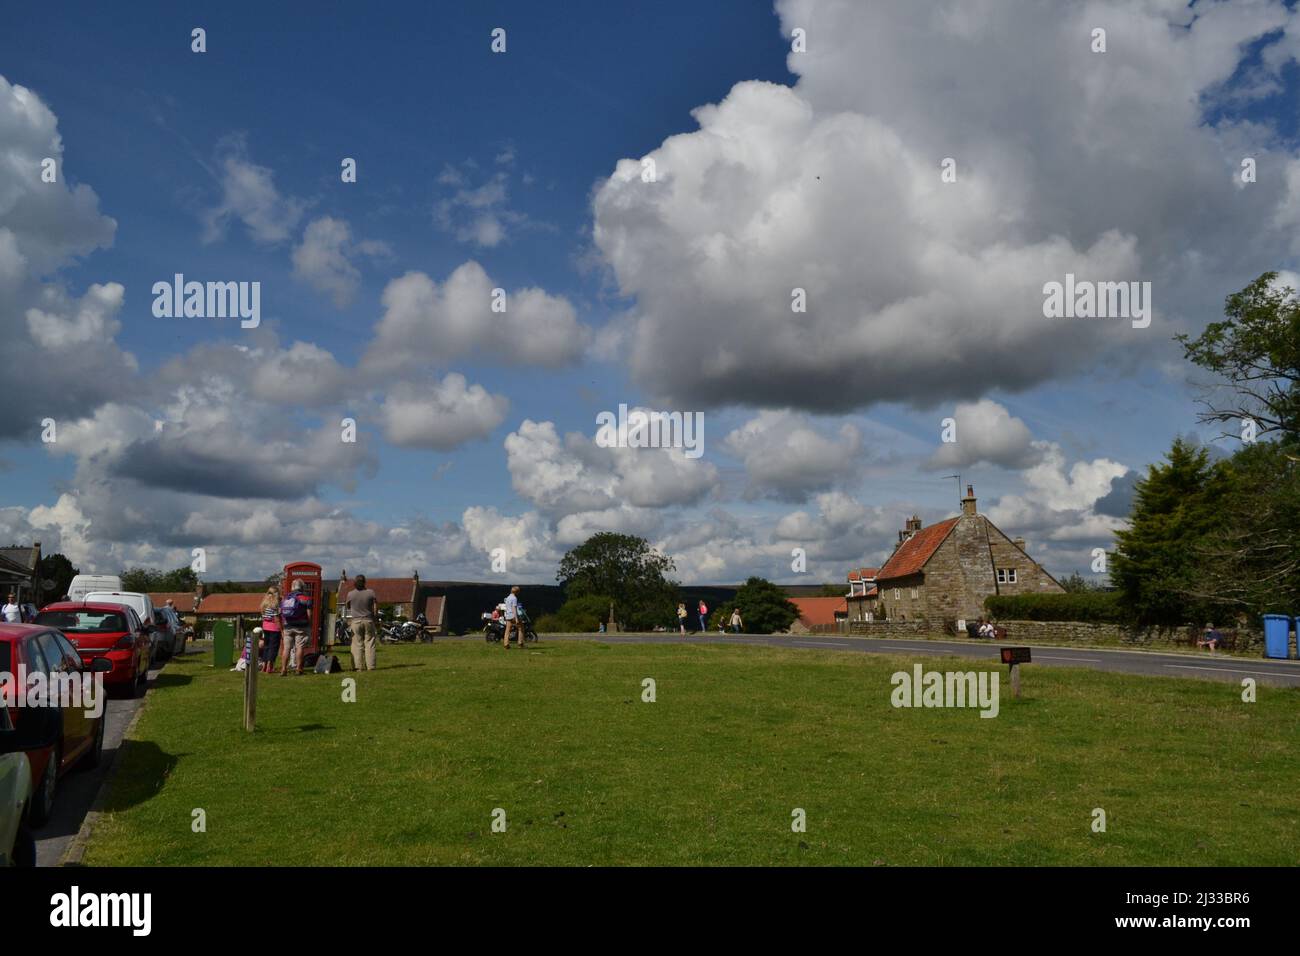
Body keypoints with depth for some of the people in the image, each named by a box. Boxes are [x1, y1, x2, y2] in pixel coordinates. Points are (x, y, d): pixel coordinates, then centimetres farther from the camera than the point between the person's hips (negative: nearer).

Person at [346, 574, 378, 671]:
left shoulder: (350, 594, -4)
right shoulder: (371, 593, -5)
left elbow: (348, 607, 11)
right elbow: (376, 606, -3)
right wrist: (375, 616, 10)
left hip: (355, 621, 0)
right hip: (368, 620, 0)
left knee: (357, 644, 4)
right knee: (369, 644, 4)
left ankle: (358, 666, 0)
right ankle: (370, 666, 2)